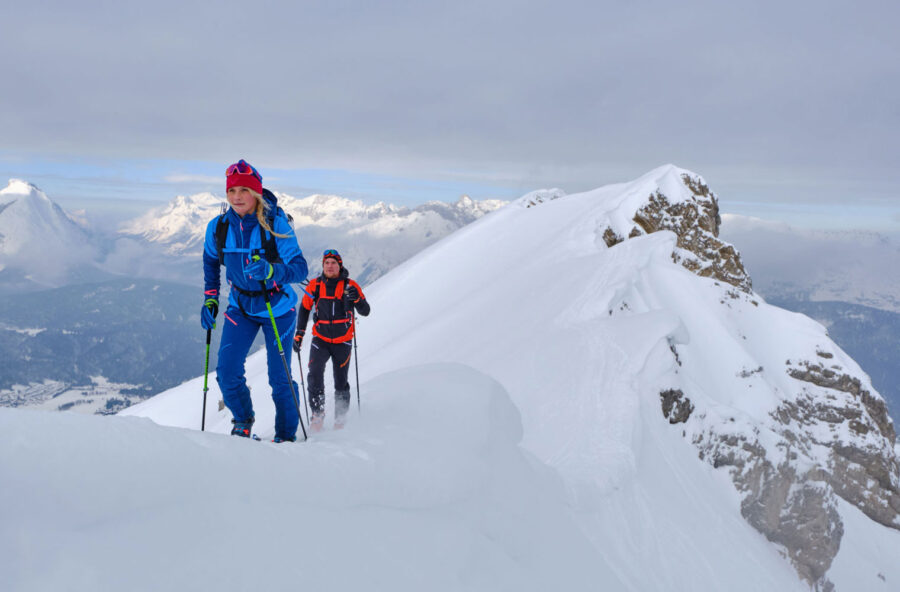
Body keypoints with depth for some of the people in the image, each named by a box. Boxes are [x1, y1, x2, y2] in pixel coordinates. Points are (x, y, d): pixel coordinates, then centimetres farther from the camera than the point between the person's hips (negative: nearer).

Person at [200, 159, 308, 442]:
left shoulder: (275, 224, -21)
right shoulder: (218, 227, -9)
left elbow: (300, 268, -25)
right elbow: (211, 261, 12)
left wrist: (271, 271, -44)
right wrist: (210, 299, 6)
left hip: (278, 309, -3)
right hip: (240, 307, 3)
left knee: (280, 378, -1)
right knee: (227, 371, -6)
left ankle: (287, 435, 21)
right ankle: (243, 420, 23)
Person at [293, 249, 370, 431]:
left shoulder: (350, 285, -3)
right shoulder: (315, 285, 1)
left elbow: (365, 311, -6)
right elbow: (304, 309, 11)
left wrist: (356, 298, -26)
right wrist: (299, 334, 6)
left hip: (343, 342, -1)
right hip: (320, 339, 1)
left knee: (341, 383, 4)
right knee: (315, 375, -18)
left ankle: (341, 419, 20)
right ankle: (317, 413, -3)